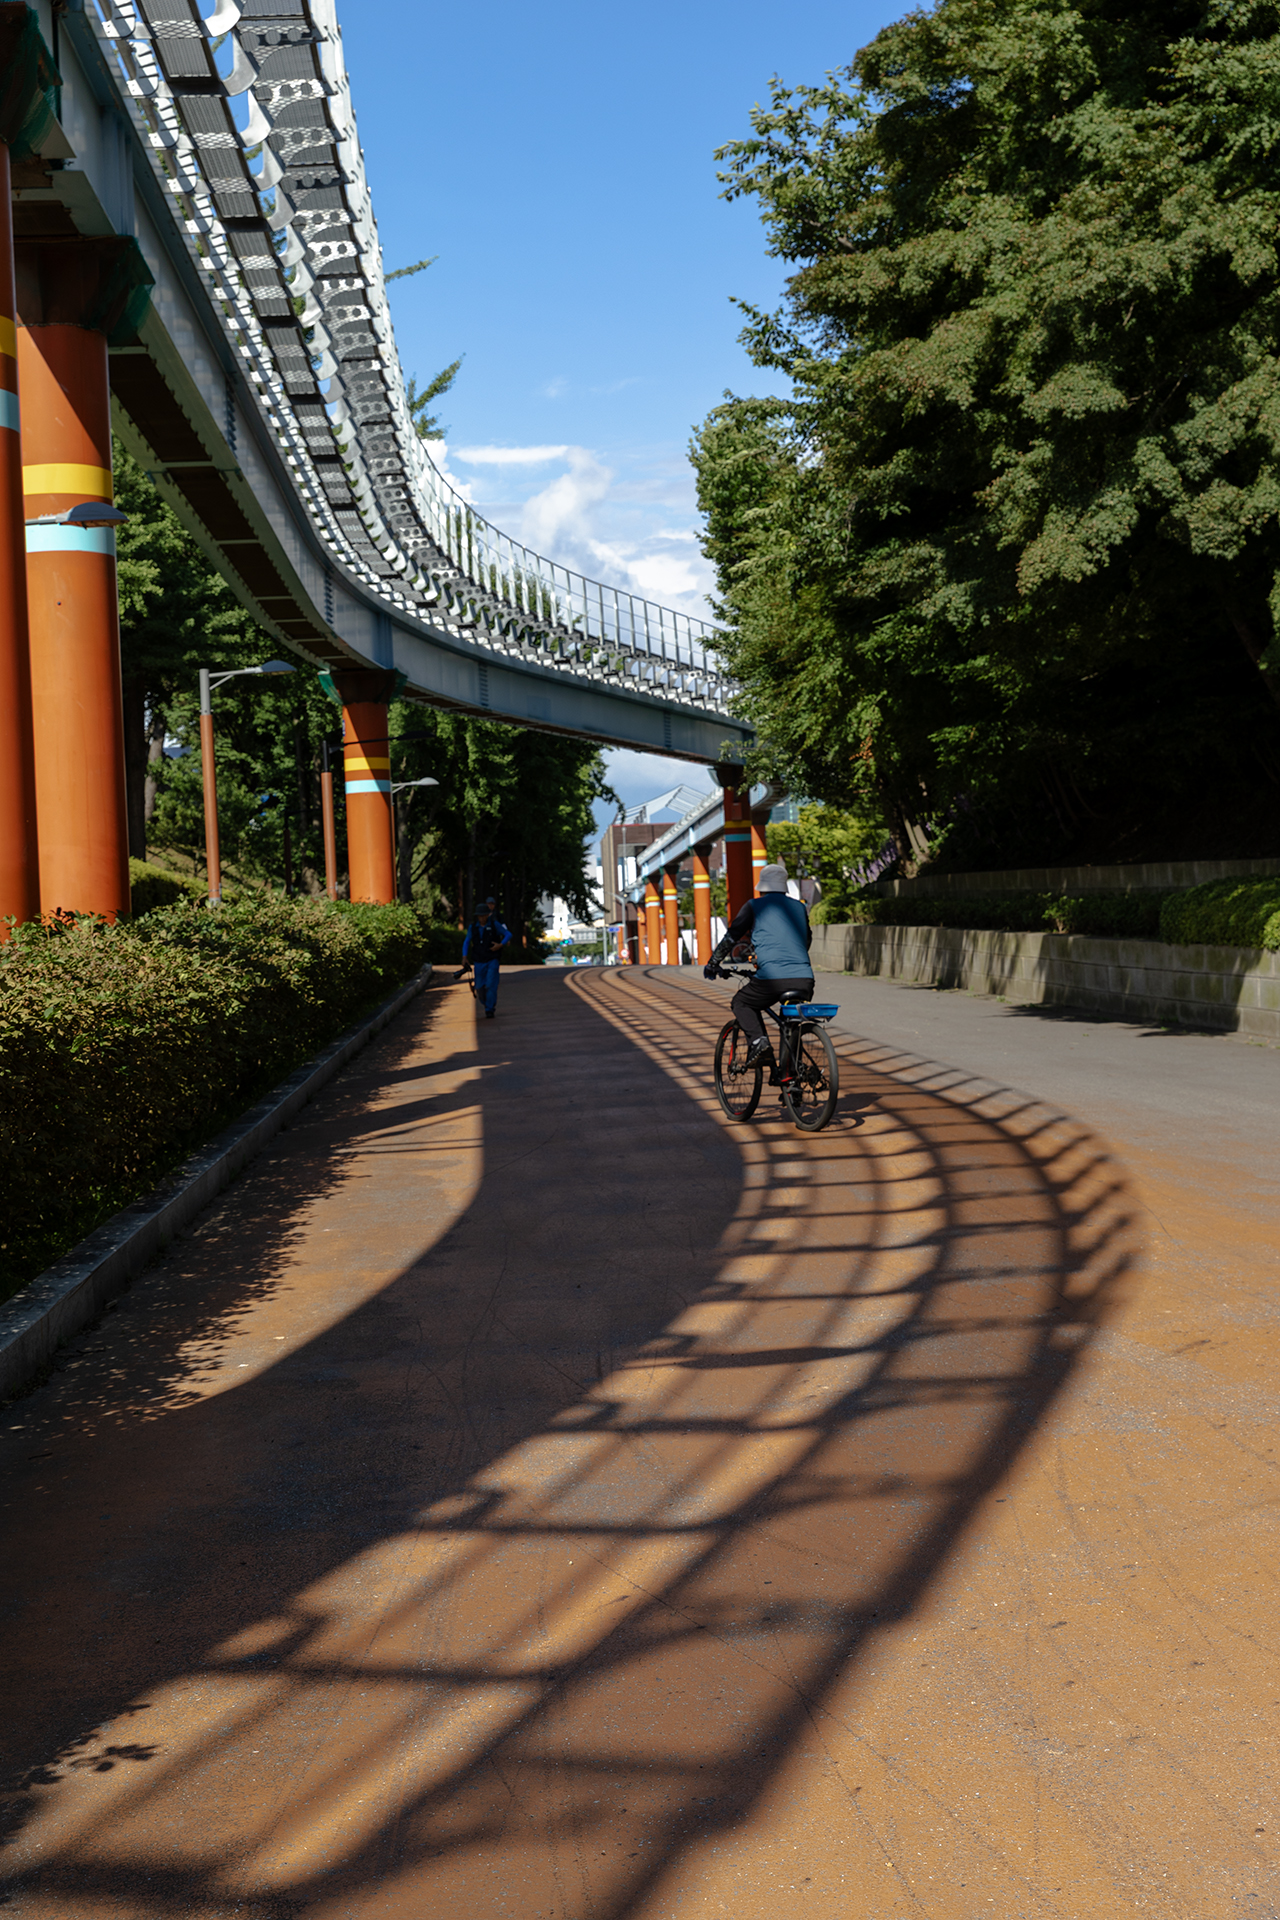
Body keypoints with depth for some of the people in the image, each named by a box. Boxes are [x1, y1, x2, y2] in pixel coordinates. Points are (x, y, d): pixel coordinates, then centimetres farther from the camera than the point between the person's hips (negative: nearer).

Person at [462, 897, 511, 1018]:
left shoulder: (495, 924, -8)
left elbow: (508, 934, -2)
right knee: (480, 989, 3)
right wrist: (464, 957, -5)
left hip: (492, 961, -3)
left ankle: (490, 1010, -7)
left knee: (491, 985, -15)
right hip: (478, 962, 3)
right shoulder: (473, 926, -2)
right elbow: (467, 942, 7)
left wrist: (500, 945, -19)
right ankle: (489, 1003, 31)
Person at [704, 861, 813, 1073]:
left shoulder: (754, 906, 10)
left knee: (741, 1003, 21)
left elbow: (731, 937, 14)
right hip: (804, 978, 4)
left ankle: (758, 1042, -3)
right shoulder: (800, 907, 22)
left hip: (772, 978, -4)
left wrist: (712, 964, 28)